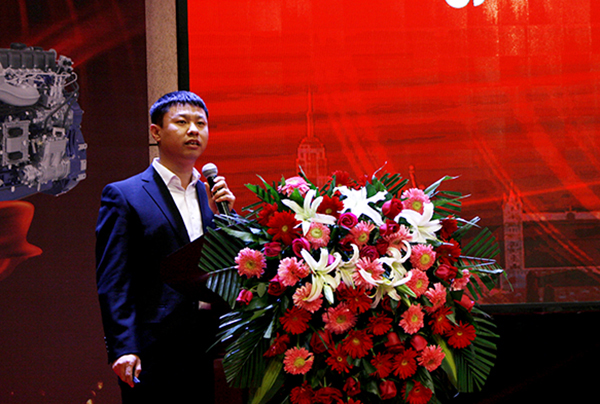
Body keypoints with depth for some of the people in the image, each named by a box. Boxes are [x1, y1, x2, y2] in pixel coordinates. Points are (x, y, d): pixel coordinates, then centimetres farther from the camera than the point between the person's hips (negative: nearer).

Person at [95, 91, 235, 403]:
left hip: (209, 350, 5)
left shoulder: (210, 195, 15)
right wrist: (123, 349, -16)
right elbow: (112, 281, -7)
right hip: (154, 353, -5)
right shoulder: (123, 196, -1)